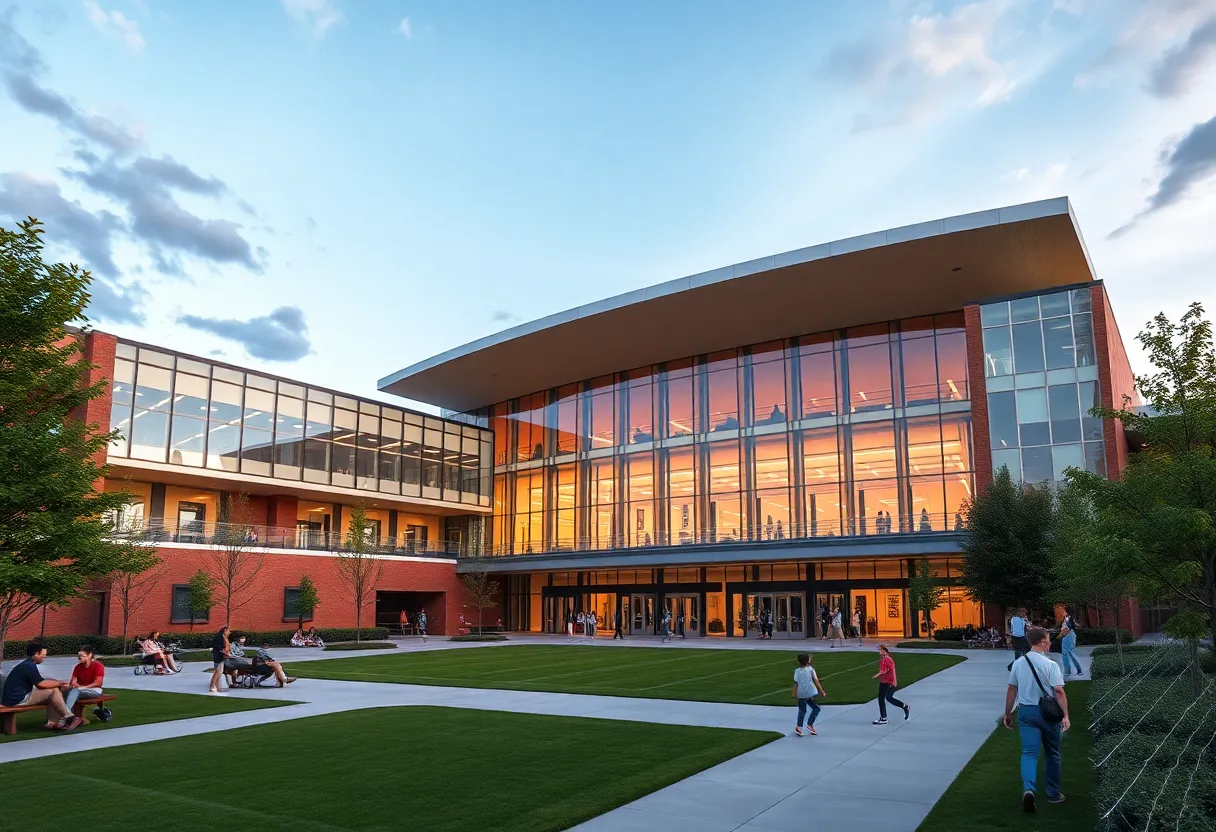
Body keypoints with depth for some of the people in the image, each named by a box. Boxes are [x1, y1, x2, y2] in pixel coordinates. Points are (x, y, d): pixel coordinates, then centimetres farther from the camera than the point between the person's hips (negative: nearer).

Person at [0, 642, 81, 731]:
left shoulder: (27, 665, 15)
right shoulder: (29, 666, -17)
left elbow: (40, 682, 15)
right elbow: (41, 684, -21)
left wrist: (59, 683, 3)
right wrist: (60, 683, -7)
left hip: (19, 697, 10)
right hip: (17, 699, -10)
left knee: (52, 697, 10)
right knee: (54, 691, -13)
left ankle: (52, 723, -2)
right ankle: (69, 717, -4)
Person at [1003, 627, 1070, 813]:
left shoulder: (1018, 663, 2)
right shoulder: (1050, 665, -11)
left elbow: (1011, 689, 7)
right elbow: (1059, 691, -19)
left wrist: (1007, 713, 15)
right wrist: (1065, 715, -18)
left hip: (1025, 712, 3)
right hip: (1047, 712, -2)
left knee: (1029, 752, -3)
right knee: (1052, 754, 16)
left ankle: (1028, 789, -25)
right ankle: (1053, 793, 27)